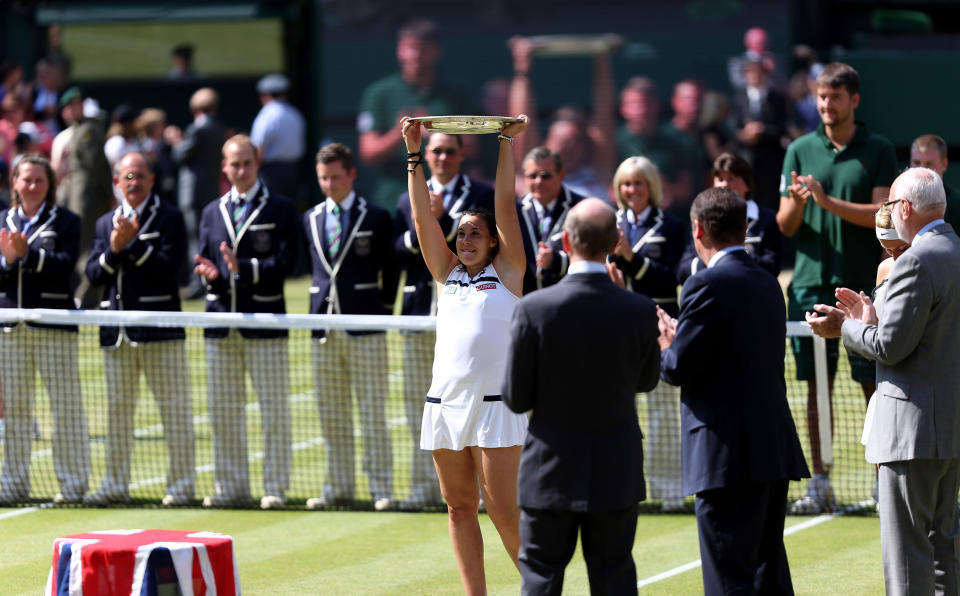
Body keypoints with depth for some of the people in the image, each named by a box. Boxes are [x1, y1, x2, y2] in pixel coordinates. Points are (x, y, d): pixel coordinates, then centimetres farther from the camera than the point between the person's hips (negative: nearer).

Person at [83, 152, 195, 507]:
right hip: (116, 330, 5)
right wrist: (114, 251, -10)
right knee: (118, 407, 9)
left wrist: (133, 244, -17)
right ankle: (116, 484, 15)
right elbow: (93, 274, 7)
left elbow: (168, 267, -13)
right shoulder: (105, 223, 14)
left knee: (174, 407, -2)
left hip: (160, 330, -5)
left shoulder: (168, 218, -2)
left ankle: (181, 484, 3)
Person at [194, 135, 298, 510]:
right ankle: (231, 488, 12)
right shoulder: (212, 212, 16)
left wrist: (244, 268, -21)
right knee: (223, 412, 6)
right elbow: (205, 262, 15)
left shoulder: (280, 209, 1)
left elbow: (285, 261, -8)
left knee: (274, 410, -2)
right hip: (221, 321, 5)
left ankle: (275, 489, 2)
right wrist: (209, 275, -8)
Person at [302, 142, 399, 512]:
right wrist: (324, 302, 9)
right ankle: (339, 487, 14)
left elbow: (391, 270, 3)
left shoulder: (376, 218, -1)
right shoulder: (310, 220, 11)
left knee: (373, 411, -3)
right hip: (324, 326, 5)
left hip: (364, 327, -5)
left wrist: (383, 311, 2)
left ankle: (381, 488, 0)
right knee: (331, 413, 8)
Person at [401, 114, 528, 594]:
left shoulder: (507, 271, 6)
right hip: (445, 404, 5)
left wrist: (508, 144, -2)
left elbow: (505, 205, 0)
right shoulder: (447, 273, 16)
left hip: (494, 405, -5)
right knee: (459, 508, 5)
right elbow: (422, 216, 10)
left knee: (502, 508, -8)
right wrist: (414, 154, 5)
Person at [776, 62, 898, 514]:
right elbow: (785, 226, 7)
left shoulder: (878, 151, 2)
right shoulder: (801, 150, 9)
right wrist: (795, 202, -15)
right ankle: (819, 484, 8)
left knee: (874, 385, -2)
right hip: (811, 284, 2)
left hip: (864, 285, -2)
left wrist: (828, 202, -19)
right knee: (817, 387, 4)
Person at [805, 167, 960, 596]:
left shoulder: (917, 263, -18)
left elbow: (891, 347, -19)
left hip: (915, 429, -10)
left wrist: (844, 328, -2)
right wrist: (872, 321, 14)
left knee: (906, 554, -5)